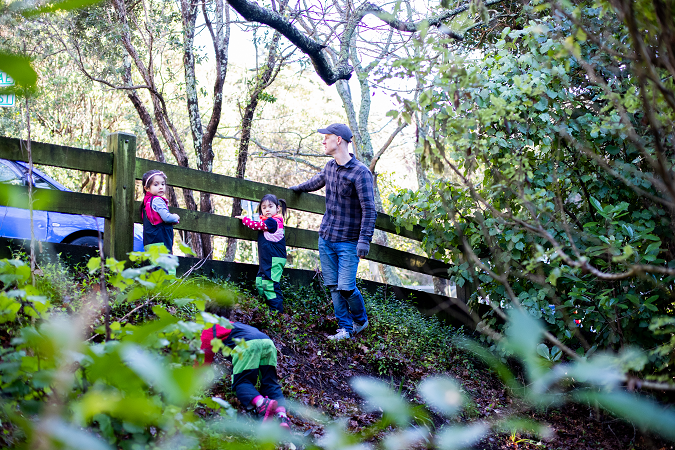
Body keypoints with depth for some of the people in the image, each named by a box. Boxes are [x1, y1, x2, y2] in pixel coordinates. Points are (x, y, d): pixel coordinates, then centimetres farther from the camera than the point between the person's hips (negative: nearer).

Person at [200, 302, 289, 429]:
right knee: (270, 383, 9)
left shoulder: (210, 327, 26)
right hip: (267, 341, 6)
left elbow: (205, 355, 26)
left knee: (241, 382, -2)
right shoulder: (234, 324, 44)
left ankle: (262, 404, -32)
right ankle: (281, 414, -17)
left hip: (247, 345, -6)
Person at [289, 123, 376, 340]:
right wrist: (297, 188, 49)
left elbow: (369, 209, -16)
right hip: (326, 238, 6)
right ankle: (345, 328, 14)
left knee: (346, 287, -9)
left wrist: (364, 239, -23)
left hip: (348, 241, -6)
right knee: (333, 286, 4)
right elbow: (316, 182, 32)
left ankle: (361, 320, 18)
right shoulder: (330, 167, 8)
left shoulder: (361, 172, -14)